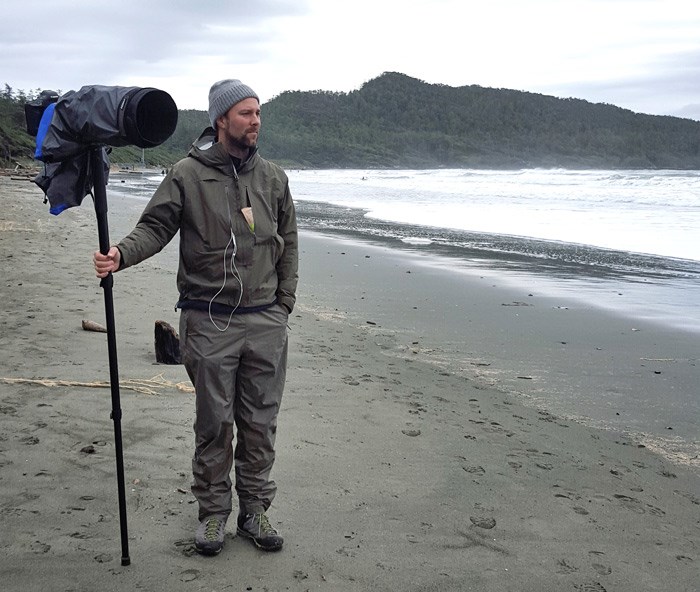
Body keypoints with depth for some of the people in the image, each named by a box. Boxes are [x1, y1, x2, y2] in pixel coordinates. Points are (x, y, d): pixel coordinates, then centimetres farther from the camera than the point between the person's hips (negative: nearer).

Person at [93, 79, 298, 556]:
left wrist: (284, 303, 8)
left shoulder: (273, 177, 8)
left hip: (266, 322, 3)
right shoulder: (188, 175, -2)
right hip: (208, 322, -3)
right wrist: (121, 255, -23)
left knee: (260, 422, 9)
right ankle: (213, 511, 23)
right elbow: (155, 227, -3)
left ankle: (255, 509, 24)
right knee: (214, 423, 6)